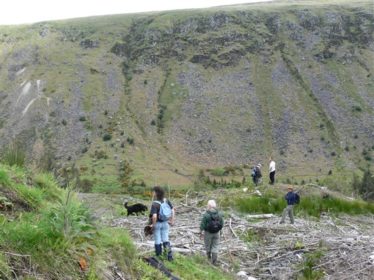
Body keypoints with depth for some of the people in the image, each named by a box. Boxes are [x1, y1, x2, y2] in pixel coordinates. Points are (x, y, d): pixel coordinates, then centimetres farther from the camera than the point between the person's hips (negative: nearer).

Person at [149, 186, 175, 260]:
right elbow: (172, 210, 1)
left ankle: (159, 256, 21)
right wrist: (172, 220, 10)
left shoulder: (154, 204, -24)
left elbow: (154, 216, -34)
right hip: (165, 223, 5)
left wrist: (153, 224, -18)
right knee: (166, 240, 13)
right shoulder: (166, 201, -6)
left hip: (157, 224, -5)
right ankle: (170, 256, 4)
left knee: (157, 241, 10)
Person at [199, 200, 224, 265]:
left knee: (208, 245, 19)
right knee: (215, 246, 11)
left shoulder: (206, 214, -19)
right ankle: (214, 261, 6)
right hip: (216, 233, 2)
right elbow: (222, 224, -1)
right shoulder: (219, 214, -8)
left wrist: (201, 232, 0)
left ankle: (209, 257, 38)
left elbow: (202, 224, -14)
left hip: (208, 232, -2)